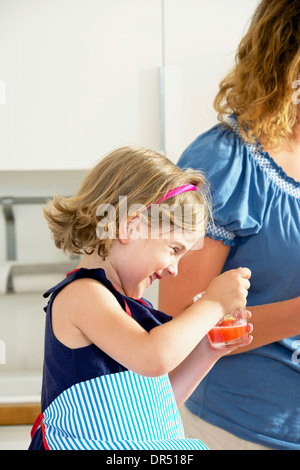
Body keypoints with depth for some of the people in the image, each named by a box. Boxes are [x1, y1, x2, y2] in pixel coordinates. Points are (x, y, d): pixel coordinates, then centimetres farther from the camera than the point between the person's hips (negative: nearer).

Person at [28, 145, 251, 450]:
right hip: (95, 444, -8)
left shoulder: (120, 301, 17)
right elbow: (153, 357, -27)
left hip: (154, 443, 9)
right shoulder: (80, 294, -12)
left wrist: (205, 353, 12)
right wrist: (213, 303, -15)